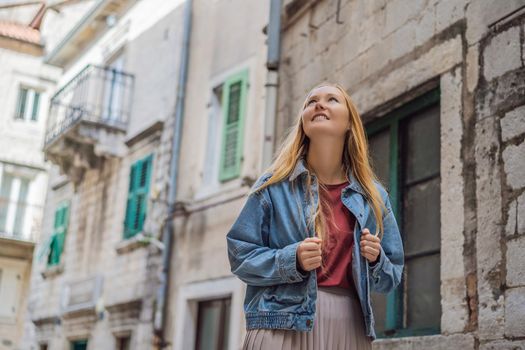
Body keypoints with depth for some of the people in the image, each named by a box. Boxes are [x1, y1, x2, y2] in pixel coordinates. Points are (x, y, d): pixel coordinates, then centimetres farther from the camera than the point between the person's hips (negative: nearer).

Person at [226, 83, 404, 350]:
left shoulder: (373, 195, 10)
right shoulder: (274, 184, 1)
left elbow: (391, 277, 14)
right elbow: (240, 256, -1)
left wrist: (376, 260, -7)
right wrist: (292, 260, -16)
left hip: (349, 326, 3)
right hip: (284, 325, -2)